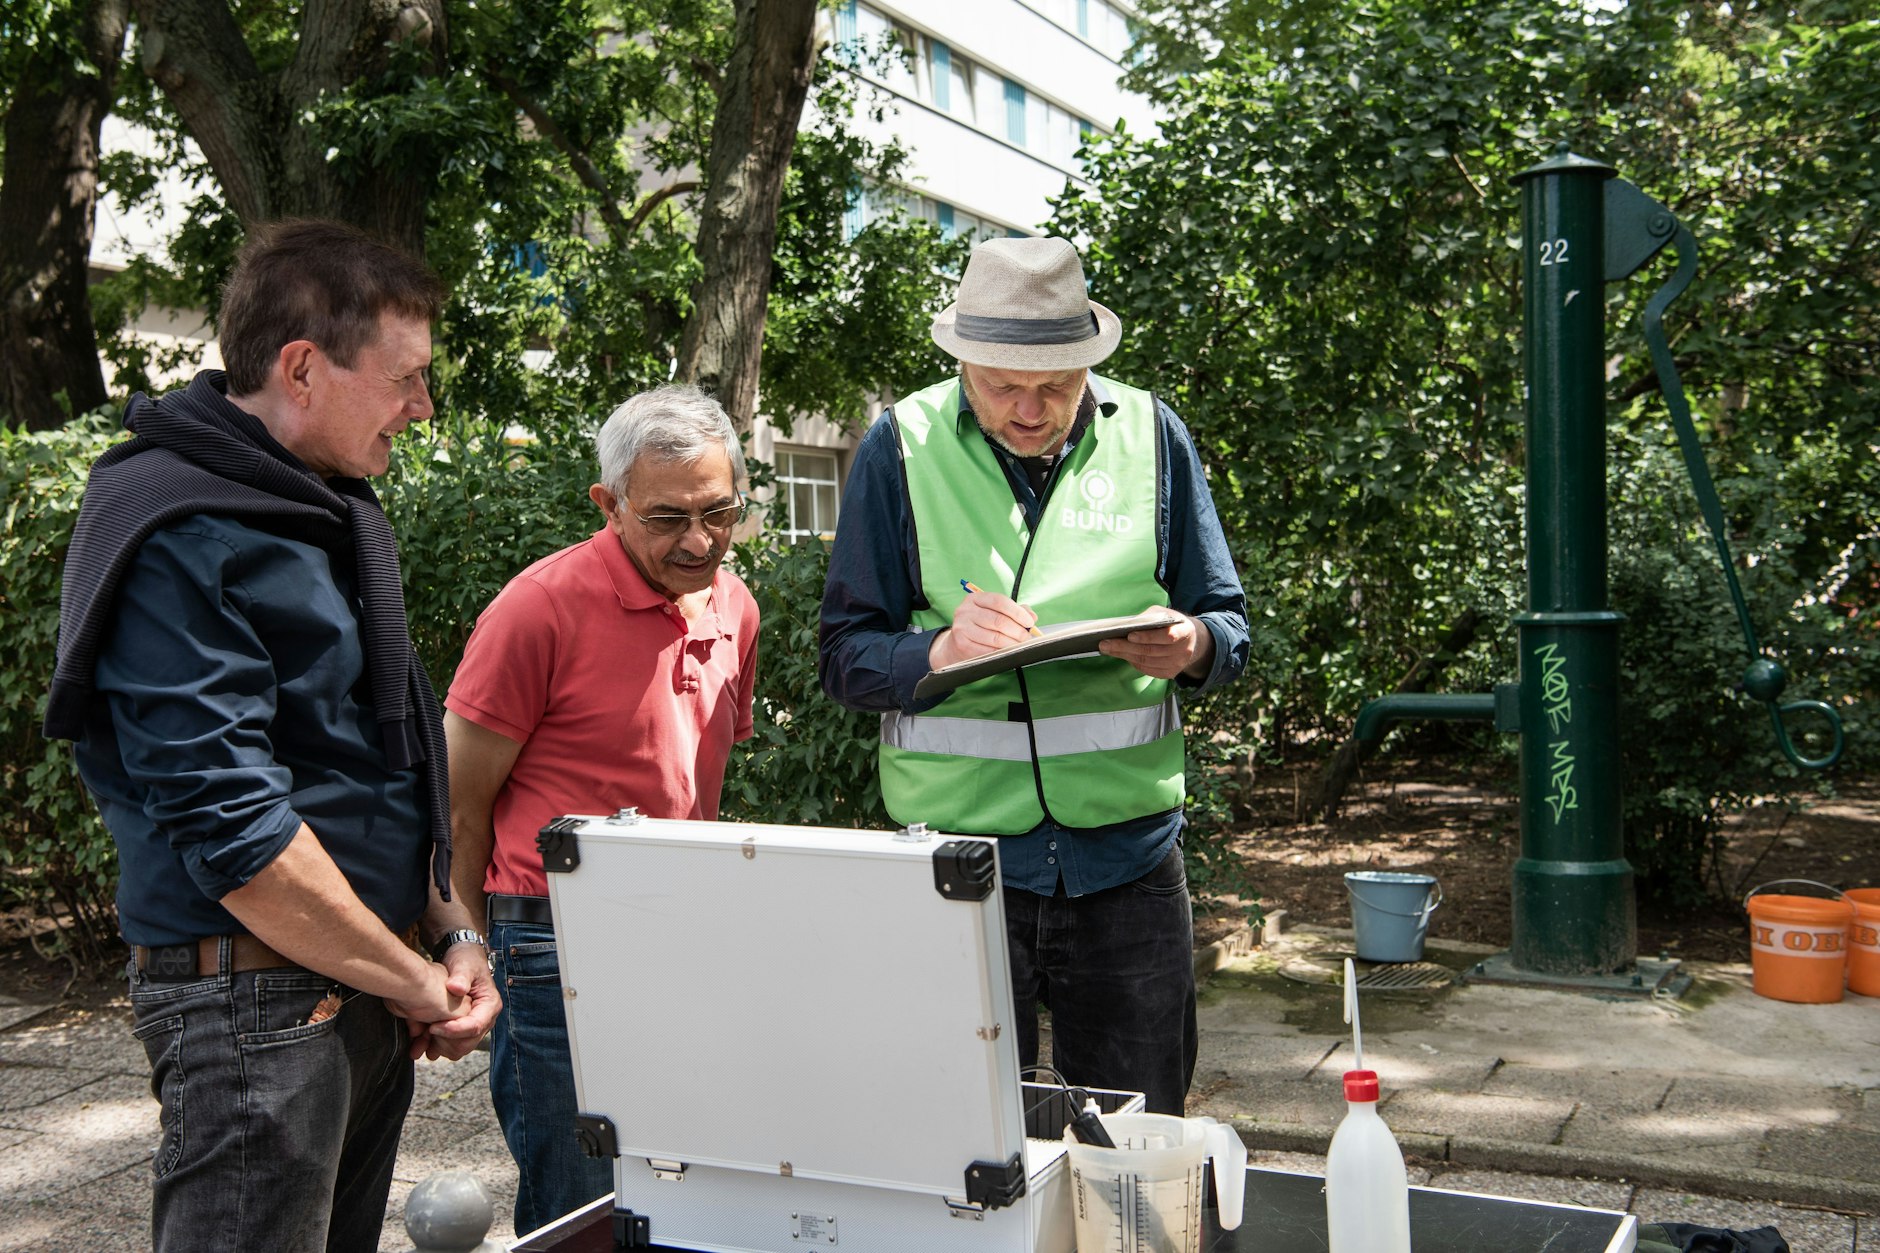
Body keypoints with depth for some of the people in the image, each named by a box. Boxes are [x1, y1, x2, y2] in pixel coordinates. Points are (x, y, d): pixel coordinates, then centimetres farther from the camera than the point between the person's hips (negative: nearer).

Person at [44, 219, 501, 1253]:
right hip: (257, 997, -9)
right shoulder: (175, 535, -18)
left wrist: (453, 936, 5)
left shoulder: (330, 508, 11)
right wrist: (420, 984, -14)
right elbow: (228, 824, -23)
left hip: (367, 992, 9)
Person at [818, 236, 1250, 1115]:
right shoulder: (901, 446, 0)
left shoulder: (1148, 435, 5)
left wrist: (1192, 648, -13)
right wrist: (941, 650, -20)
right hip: (956, 851, -1)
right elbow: (845, 658, 0)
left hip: (1126, 852, 1)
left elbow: (1229, 626, 10)